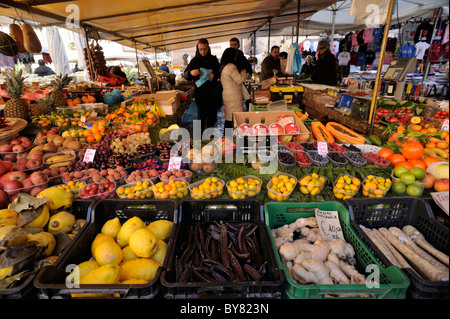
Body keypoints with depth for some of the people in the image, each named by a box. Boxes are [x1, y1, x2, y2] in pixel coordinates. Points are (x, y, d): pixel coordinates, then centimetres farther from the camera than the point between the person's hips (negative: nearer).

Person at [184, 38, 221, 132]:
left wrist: (214, 75, -9)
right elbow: (186, 75, 3)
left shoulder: (213, 59, 6)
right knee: (202, 113, -2)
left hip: (213, 91, 2)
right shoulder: (195, 60, 2)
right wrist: (191, 72, -21)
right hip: (200, 92, -2)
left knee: (212, 113, 11)